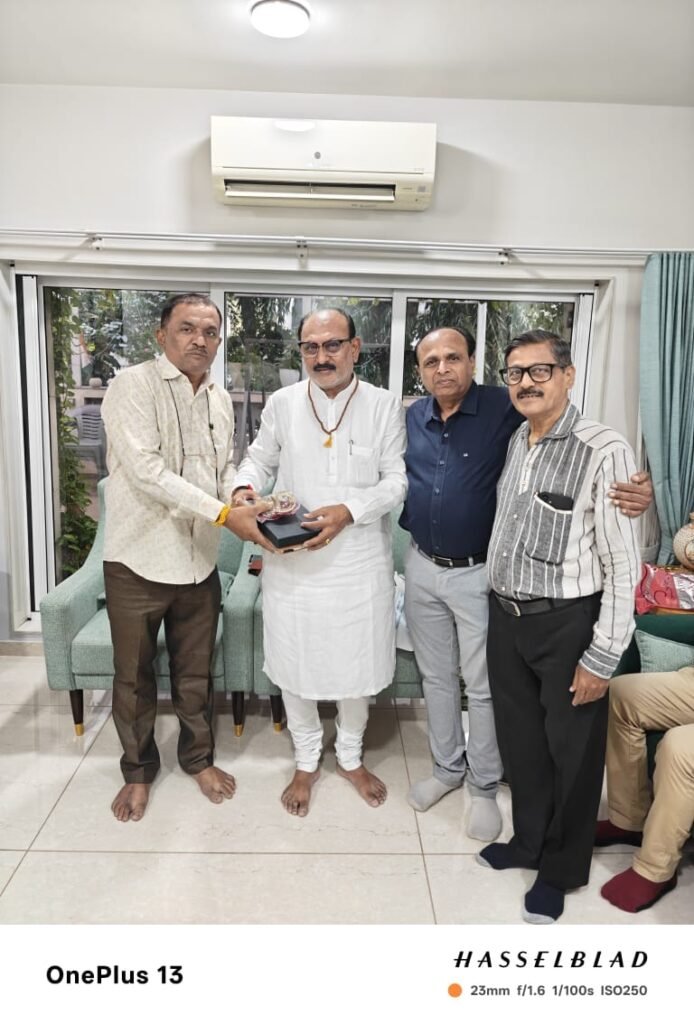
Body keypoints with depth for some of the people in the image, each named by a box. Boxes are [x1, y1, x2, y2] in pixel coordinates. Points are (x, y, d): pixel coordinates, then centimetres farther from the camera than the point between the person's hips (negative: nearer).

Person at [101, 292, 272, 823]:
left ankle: (199, 757, 39)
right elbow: (145, 470, -23)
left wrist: (244, 498, -8)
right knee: (134, 676, 13)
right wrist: (225, 514, -28)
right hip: (139, 559, -4)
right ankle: (139, 769, 35)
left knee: (196, 671, 18)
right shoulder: (134, 385, -13)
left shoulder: (221, 400, 7)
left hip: (199, 560, 5)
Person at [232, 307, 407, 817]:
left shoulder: (385, 406, -5)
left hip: (360, 562, -1)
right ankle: (307, 761, 37)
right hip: (292, 560, 1)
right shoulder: (282, 403, -1)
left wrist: (349, 511, -20)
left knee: (357, 664, 14)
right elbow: (260, 458, 12)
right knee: (294, 664, 13)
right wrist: (245, 487, -10)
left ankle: (351, 756, 40)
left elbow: (397, 480, -5)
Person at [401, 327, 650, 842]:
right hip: (422, 568, 5)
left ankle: (485, 786, 30)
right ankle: (447, 767, 39)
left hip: (479, 573, -4)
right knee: (436, 677, 18)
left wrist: (636, 484, -32)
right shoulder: (412, 419, 2)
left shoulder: (507, 410, -14)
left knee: (483, 687, 9)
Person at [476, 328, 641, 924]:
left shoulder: (603, 452, -16)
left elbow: (623, 565, -15)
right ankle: (527, 841, 43)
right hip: (506, 616, 6)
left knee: (571, 752, 12)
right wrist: (500, 608, 11)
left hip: (568, 624, -6)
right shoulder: (512, 444, 5)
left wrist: (602, 659, -15)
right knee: (519, 740, 20)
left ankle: (560, 870, 35)